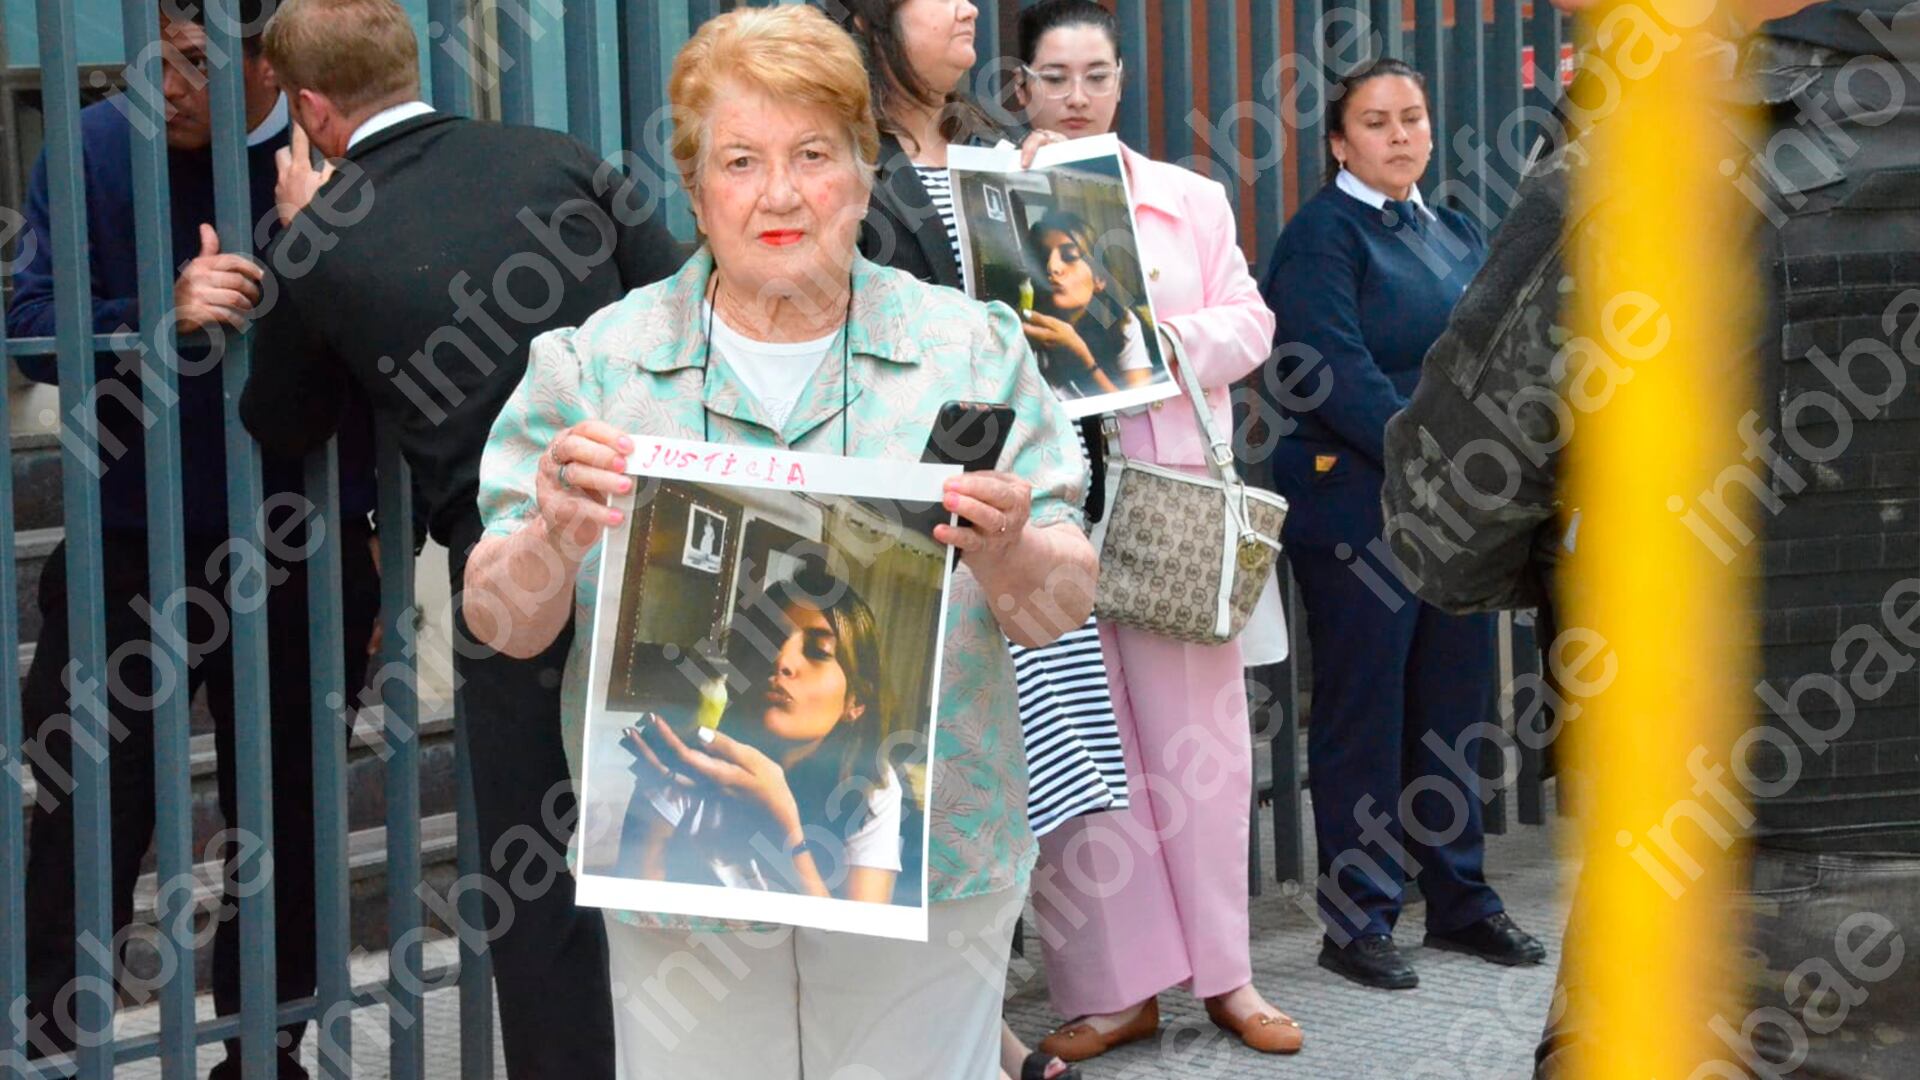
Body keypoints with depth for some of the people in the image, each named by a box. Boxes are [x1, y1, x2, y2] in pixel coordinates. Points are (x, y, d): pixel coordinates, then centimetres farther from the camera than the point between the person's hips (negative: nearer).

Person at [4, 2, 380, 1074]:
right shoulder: (97, 150, -5)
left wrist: (386, 542, -5)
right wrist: (164, 315, -28)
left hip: (302, 554, 1)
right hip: (129, 548, 0)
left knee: (287, 824, 13)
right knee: (88, 824, 0)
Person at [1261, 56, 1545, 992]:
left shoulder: (1459, 235, 17)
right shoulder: (1321, 236, -6)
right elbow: (1332, 371, -17)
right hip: (1359, 516, -7)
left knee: (1453, 711, 13)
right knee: (1363, 718, 0)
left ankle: (1459, 901, 24)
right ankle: (1356, 924, 8)